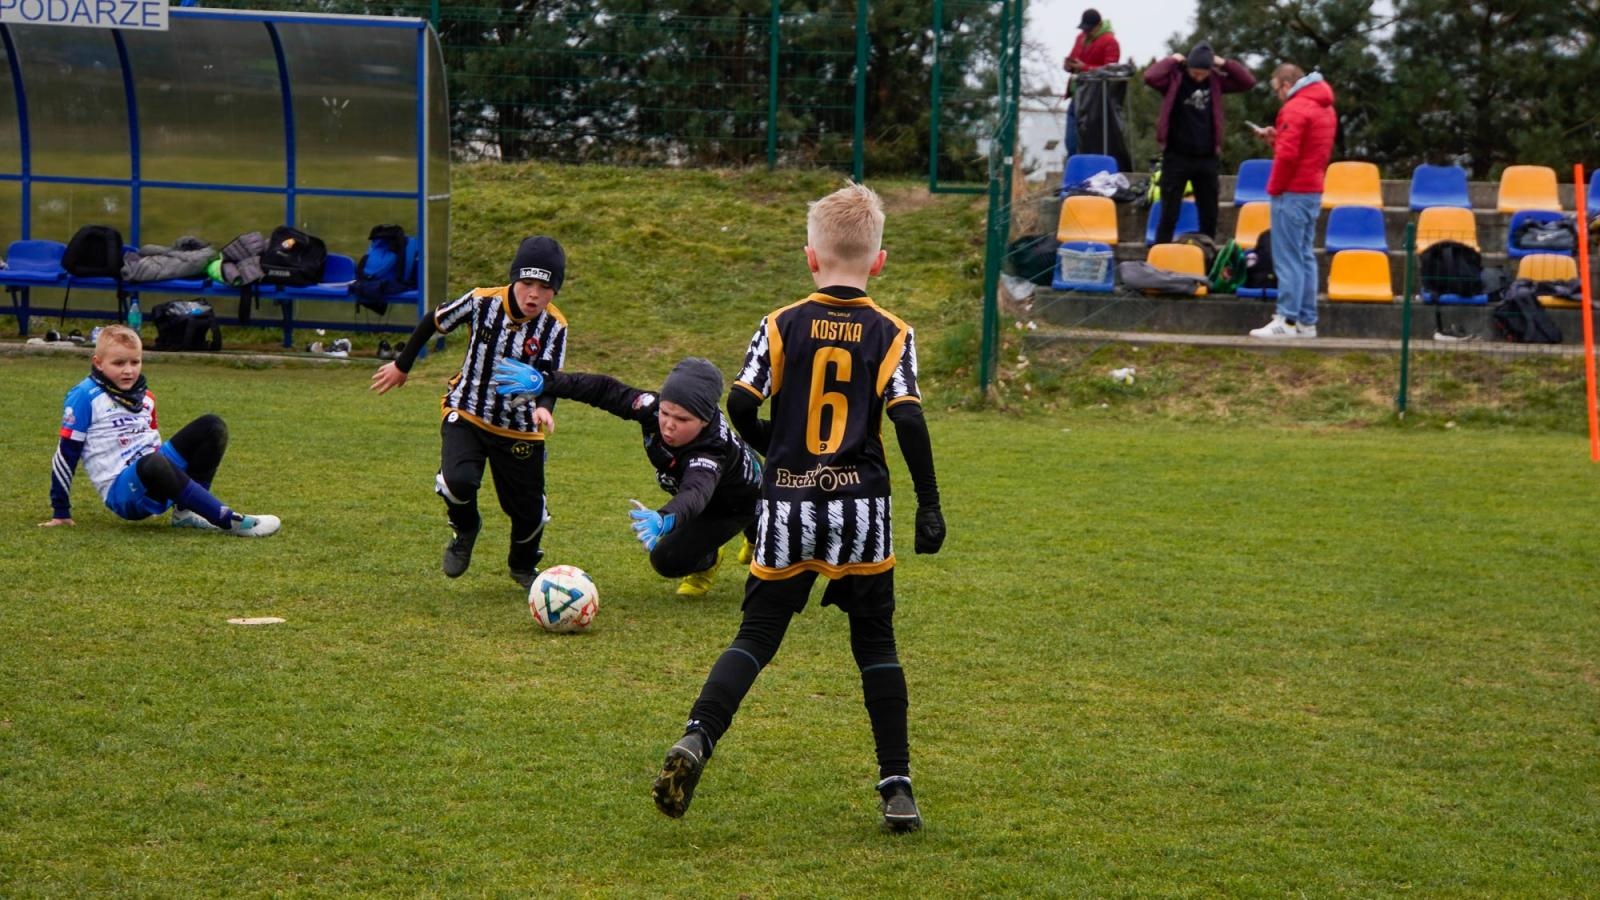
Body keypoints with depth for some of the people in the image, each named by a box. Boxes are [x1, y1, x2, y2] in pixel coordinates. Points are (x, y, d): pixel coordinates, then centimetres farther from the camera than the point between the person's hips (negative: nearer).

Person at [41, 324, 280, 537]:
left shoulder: (145, 397, 14)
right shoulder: (86, 396, -7)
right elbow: (66, 452, -4)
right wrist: (60, 512, -3)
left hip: (156, 483, 7)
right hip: (122, 492, -7)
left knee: (211, 426, -5)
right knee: (153, 464, -41)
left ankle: (186, 510, -12)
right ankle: (229, 521, -38)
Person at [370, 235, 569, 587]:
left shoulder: (554, 327, -16)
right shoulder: (483, 301, -17)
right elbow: (435, 321, 1)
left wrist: (543, 407, -48)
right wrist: (402, 365, 11)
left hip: (519, 429, 1)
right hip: (466, 414, -1)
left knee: (529, 512, 2)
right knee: (458, 481, -27)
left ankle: (523, 565, 38)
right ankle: (464, 530, 10)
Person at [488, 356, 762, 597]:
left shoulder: (710, 454, -51)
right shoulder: (653, 407, -35)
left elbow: (695, 492, -70)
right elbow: (607, 390, -28)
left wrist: (665, 519, -90)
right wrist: (544, 383, -35)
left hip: (737, 504, -7)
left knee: (666, 560, -17)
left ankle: (706, 560, 17)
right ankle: (755, 535, 67)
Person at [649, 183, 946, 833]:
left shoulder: (782, 325, 1)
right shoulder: (892, 333, -1)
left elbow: (740, 402, -7)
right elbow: (907, 417, -11)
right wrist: (929, 505, -5)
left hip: (787, 508, 0)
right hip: (861, 511, 0)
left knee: (756, 636, 7)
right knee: (876, 646, 11)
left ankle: (696, 738, -16)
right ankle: (897, 786, 10)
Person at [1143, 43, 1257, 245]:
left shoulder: (1215, 80, 4)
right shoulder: (1175, 77, -6)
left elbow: (1248, 82, 4)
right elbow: (1150, 77, -24)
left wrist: (1225, 64, -3)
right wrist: (1171, 61, -13)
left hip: (1207, 158, 4)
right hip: (1177, 157, -4)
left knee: (1209, 215, 11)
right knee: (1169, 215, -2)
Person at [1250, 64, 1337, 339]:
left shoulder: (1295, 108, -14)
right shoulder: (1325, 107, 16)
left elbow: (1287, 155, -20)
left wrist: (1274, 187, -9)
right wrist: (1276, 138, 10)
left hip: (1293, 193, -9)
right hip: (1314, 192, 9)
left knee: (1288, 258, -8)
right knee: (1305, 257, 11)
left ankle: (1287, 321, -11)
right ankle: (1307, 321, 11)